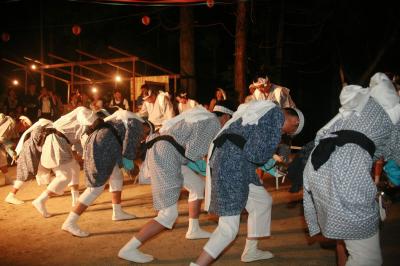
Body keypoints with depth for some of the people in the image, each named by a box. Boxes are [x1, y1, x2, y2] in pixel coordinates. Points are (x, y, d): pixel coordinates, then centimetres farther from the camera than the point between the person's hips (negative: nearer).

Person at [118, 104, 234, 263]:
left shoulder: (204, 116, 22)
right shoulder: (214, 124, -6)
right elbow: (193, 152, -15)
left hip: (159, 151, 10)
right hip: (166, 156, -10)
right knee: (169, 214, -7)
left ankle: (193, 230, 34)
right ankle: (128, 249, -5)